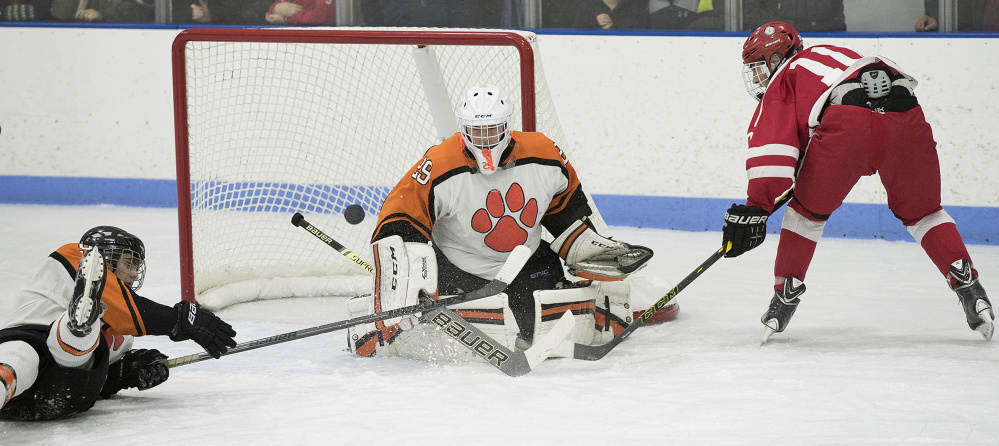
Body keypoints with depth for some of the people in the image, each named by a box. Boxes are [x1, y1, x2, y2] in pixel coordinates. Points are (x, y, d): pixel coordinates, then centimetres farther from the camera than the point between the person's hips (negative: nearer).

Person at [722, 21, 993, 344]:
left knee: (808, 210, 19)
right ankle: (968, 286, 12)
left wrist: (756, 207, 2)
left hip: (847, 124, -5)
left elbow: (771, 142, 9)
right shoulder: (829, 54, 43)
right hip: (905, 118, 5)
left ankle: (786, 295, 19)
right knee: (921, 211, 24)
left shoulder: (783, 79, 24)